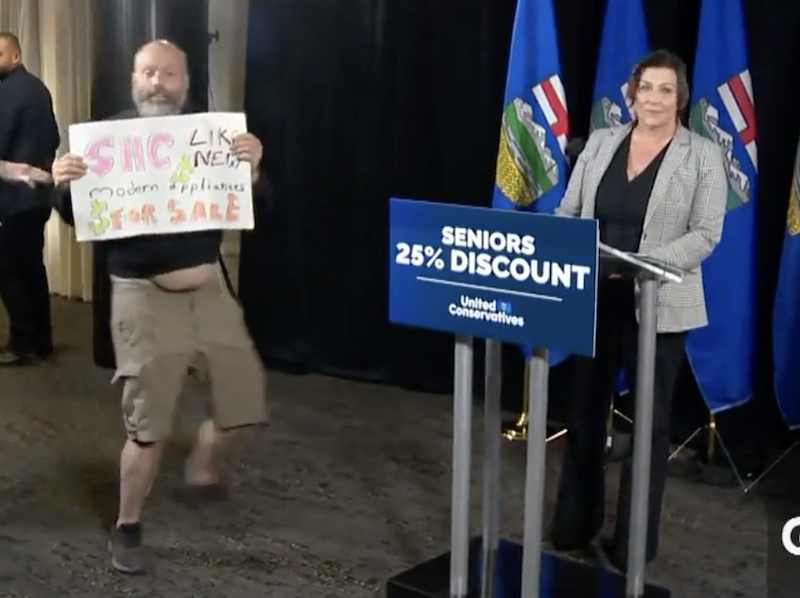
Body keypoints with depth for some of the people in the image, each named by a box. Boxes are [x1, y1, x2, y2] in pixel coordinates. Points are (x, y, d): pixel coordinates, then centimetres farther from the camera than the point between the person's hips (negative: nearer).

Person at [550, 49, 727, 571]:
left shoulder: (704, 155, -3)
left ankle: (634, 542, 20)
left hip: (658, 306, -4)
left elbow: (705, 234, -10)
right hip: (593, 298, 4)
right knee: (585, 411, 13)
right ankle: (574, 527, 28)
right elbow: (568, 211, 8)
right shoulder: (600, 143, 7)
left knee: (650, 421, 7)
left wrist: (646, 265, -22)